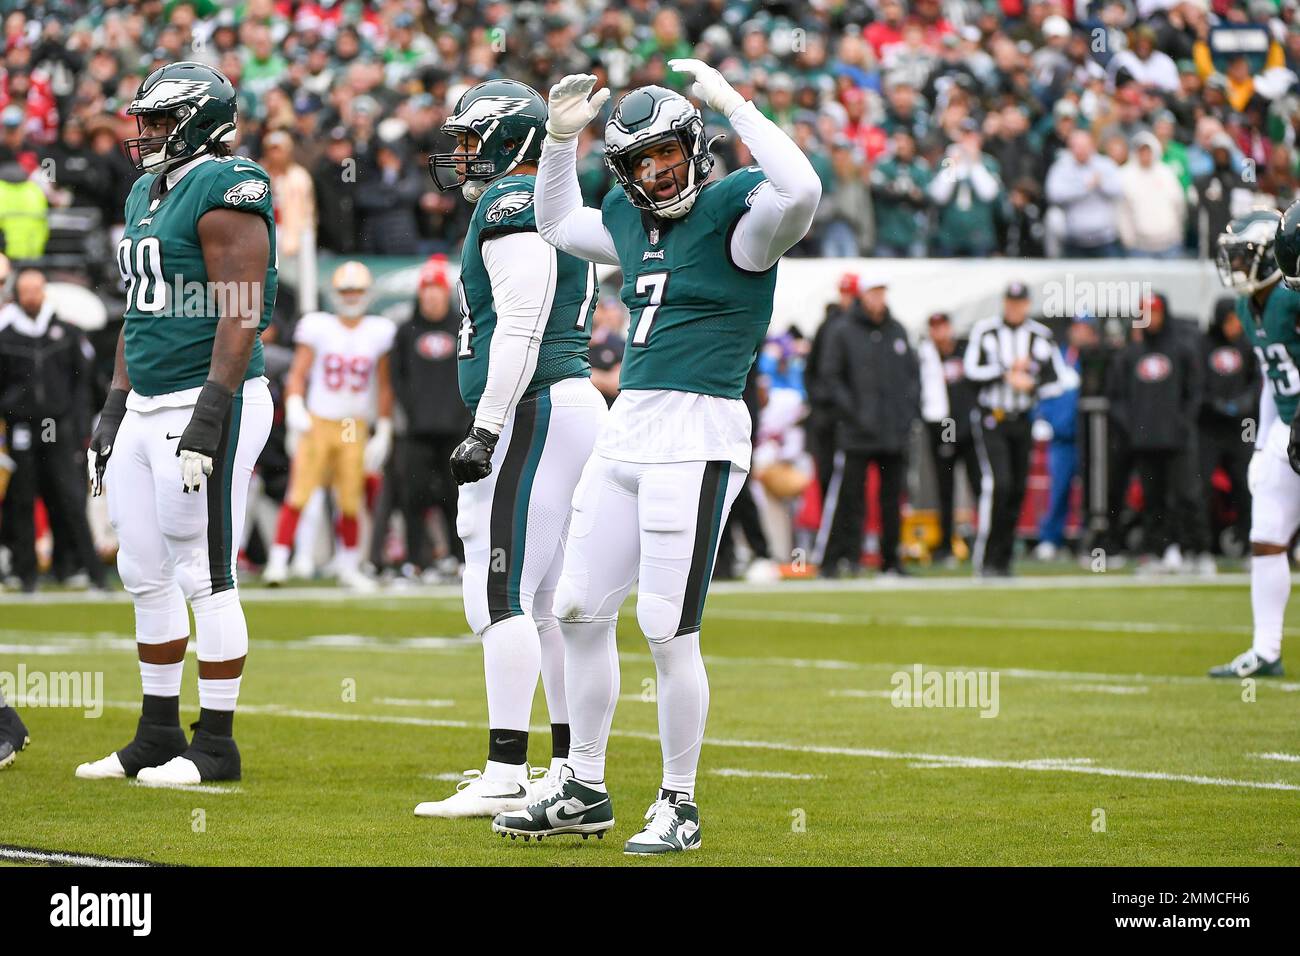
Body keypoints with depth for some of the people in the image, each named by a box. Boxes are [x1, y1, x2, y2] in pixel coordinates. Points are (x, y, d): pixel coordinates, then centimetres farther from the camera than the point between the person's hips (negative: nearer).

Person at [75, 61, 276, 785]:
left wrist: (208, 418, -24)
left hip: (207, 404, -10)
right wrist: (114, 411, 20)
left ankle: (216, 745, 1)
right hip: (146, 409, 10)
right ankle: (160, 735, 22)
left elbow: (240, 317, -18)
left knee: (205, 578, -5)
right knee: (145, 575, 12)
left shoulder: (223, 192, -12)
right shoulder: (148, 194, 17)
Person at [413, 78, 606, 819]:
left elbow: (521, 327, -19)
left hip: (533, 411, -10)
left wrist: (485, 430, -20)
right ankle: (572, 772, 14)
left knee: (499, 596, -11)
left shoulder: (513, 204, -10)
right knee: (547, 600, 12)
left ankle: (505, 776, -14)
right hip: (574, 400, 10)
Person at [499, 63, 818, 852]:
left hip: (698, 437, -8)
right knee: (580, 610, 11)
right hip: (627, 429, 8)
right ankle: (585, 792, 22)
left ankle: (679, 806, 7)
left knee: (669, 631, -6)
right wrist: (562, 136, 20)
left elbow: (801, 190, -29)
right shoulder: (633, 221, 15)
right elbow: (557, 224, 34)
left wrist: (732, 103, -22)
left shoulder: (737, 210, -7)